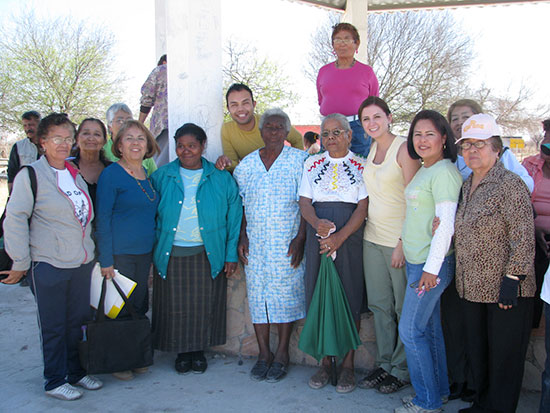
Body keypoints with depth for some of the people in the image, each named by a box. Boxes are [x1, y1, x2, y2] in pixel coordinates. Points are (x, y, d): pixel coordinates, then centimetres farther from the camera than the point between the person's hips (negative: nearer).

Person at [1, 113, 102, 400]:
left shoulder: (75, 173, 12)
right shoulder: (31, 174, -8)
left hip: (82, 263, 6)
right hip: (49, 265, -6)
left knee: (78, 320, 15)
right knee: (53, 326, 5)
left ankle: (76, 372, 31)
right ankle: (55, 382, 20)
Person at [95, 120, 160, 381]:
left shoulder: (149, 175, 11)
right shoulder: (111, 174, -9)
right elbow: (102, 219, -11)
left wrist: (155, 250, 12)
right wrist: (106, 260, -15)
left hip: (145, 252, 6)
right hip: (119, 254, -6)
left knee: (140, 307, 12)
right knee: (119, 310, 2)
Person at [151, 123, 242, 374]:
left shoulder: (221, 178, 2)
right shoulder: (162, 177, 4)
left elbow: (234, 217, 3)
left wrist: (231, 254, -2)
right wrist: (153, 250, 0)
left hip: (208, 255, 0)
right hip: (171, 255, 1)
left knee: (204, 305, 6)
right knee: (175, 306, 6)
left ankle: (199, 350, 25)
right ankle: (182, 352, 25)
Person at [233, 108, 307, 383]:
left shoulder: (298, 160, 0)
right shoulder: (247, 164, 10)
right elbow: (241, 204, 13)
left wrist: (300, 238, -11)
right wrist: (242, 236, 4)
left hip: (287, 244, -3)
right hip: (255, 245, 4)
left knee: (286, 295, 0)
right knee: (257, 296, 6)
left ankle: (282, 354, 14)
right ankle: (264, 353, 19)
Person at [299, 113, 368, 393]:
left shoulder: (361, 165, 3)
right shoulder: (312, 164, 12)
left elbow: (363, 207, -5)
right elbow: (304, 202, 6)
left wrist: (340, 237, -16)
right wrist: (318, 223, -15)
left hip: (350, 238, -2)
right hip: (318, 236, 3)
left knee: (351, 298, 1)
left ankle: (348, 363, 14)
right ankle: (326, 361, 19)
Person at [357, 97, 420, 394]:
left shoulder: (404, 149, -10)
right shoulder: (371, 150, 12)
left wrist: (404, 242, -17)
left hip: (400, 239, -7)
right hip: (372, 237, 7)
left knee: (404, 308, 4)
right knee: (379, 305, 13)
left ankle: (402, 369, 18)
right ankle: (384, 364, 26)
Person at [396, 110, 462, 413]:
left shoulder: (444, 172, -15)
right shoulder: (423, 171, 14)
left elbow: (447, 224, -19)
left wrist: (431, 268, -19)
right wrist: (404, 248, 18)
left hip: (431, 264, -9)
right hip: (416, 262, 9)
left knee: (411, 331, -3)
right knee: (430, 328, 15)